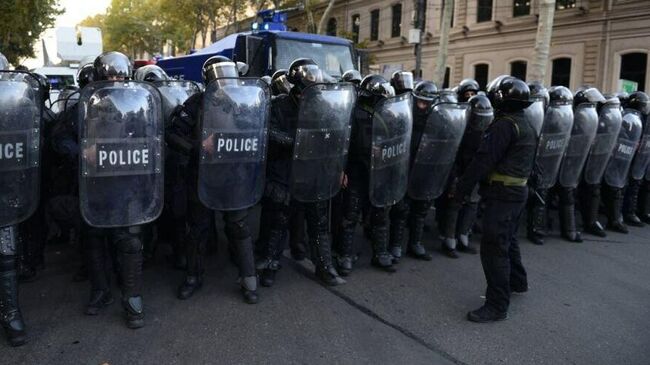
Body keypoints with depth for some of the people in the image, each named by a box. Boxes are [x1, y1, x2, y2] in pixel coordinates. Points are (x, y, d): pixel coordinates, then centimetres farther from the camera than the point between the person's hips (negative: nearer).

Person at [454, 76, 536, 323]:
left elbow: (483, 160, -20)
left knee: (494, 248, -5)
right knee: (508, 239, 26)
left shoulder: (504, 125, -18)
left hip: (502, 194, -10)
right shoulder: (527, 125, 14)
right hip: (519, 191, 10)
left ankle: (497, 305, 0)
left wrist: (462, 188, -15)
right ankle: (517, 282, 44)